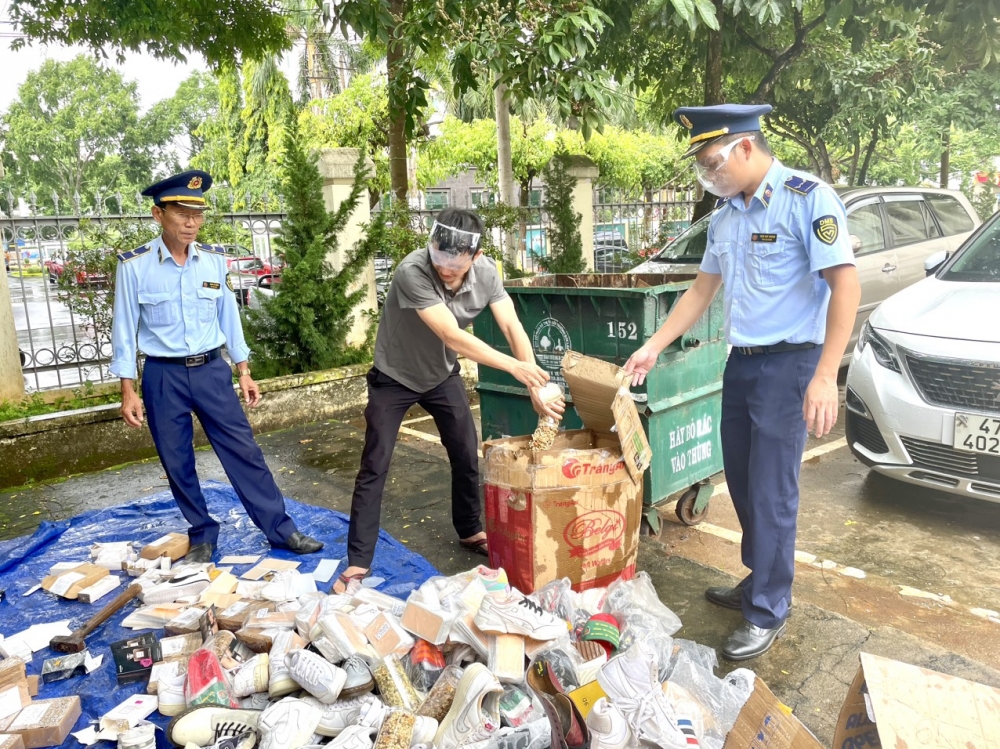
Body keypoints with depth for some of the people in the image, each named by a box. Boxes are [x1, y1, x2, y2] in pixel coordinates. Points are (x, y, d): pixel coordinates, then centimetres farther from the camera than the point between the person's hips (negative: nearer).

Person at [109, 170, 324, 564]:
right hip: (163, 376, -1)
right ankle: (202, 536, 28)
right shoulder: (134, 265, -8)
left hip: (212, 370, 2)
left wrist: (244, 372, 9)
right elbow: (125, 329, -3)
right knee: (177, 464, 9)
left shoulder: (215, 260, 0)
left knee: (244, 451, 3)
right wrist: (128, 391, -4)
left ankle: (281, 529, 13)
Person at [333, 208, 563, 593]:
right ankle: (358, 562, 5)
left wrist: (535, 383, -31)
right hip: (394, 376, -4)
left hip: (442, 374, 5)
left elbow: (512, 326, -20)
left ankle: (470, 532, 31)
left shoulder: (486, 272, -17)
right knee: (374, 467, -5)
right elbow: (452, 336, -37)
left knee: (467, 456, 8)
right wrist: (515, 366, -37)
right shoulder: (413, 271, -35)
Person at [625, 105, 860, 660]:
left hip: (787, 362, -7)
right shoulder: (724, 215, 10)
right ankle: (758, 583, 33)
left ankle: (768, 613, 14)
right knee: (742, 483, 14)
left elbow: (845, 285, -17)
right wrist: (653, 347, 12)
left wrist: (825, 376, -24)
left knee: (771, 492, -2)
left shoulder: (807, 198, -12)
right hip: (740, 361, 7)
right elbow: (702, 291, 18)